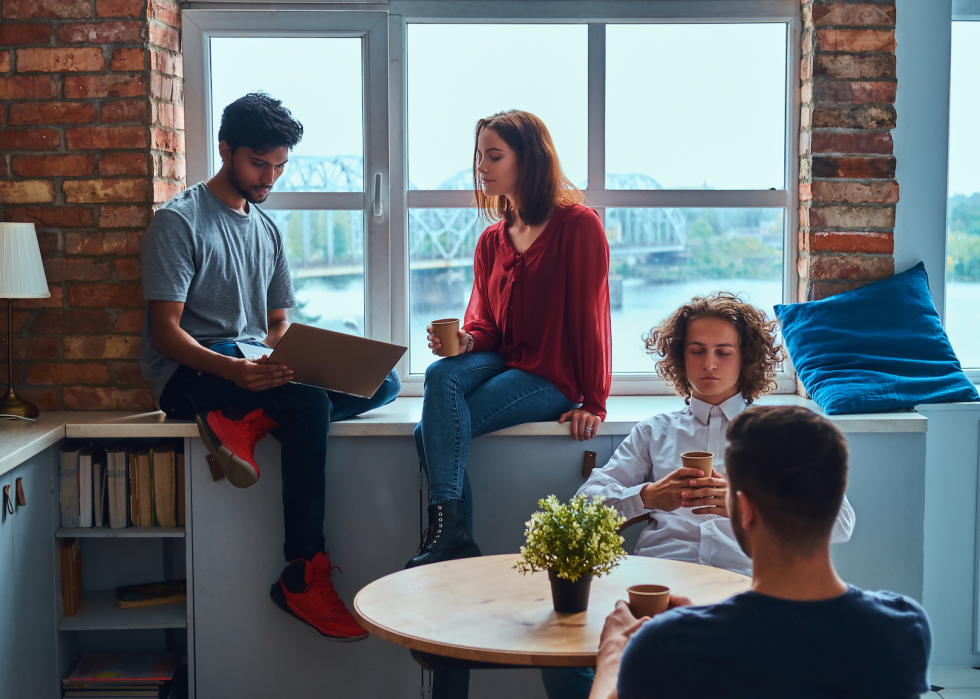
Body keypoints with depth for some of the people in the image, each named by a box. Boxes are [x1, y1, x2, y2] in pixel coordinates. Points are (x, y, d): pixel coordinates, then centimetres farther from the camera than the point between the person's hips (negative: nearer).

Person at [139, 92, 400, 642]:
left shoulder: (267, 230, 18)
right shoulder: (179, 222, -5)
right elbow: (165, 332, -13)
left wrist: (281, 358, -7)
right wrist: (232, 370, -31)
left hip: (254, 367, 7)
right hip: (191, 373, -7)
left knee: (383, 382, -13)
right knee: (309, 406, -33)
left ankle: (245, 423, -27)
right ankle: (304, 578, -29)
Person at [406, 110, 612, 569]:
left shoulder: (579, 225, -8)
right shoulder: (491, 241, 13)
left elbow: (590, 315, -9)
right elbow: (485, 324, 12)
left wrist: (593, 402, -9)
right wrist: (465, 340, -13)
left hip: (554, 378, -6)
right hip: (502, 360, 6)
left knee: (433, 431, -25)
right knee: (441, 375, -28)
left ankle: (446, 537, -18)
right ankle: (450, 530, -31)